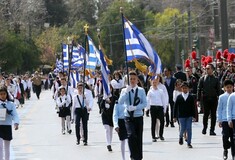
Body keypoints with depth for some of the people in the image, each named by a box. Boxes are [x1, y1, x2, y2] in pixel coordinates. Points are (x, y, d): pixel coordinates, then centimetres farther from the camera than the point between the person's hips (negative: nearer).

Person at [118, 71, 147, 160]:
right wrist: (126, 92, -16)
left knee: (139, 138, 6)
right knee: (131, 135, -22)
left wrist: (135, 107, -16)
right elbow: (120, 102, -9)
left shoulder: (141, 90, 2)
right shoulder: (124, 91, 4)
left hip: (138, 117, 1)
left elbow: (145, 103, -2)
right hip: (128, 117, -1)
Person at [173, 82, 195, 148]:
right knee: (182, 128, -2)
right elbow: (175, 107, 3)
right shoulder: (179, 97, 1)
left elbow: (193, 107, 3)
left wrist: (193, 116, -1)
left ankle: (189, 143, 5)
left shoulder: (191, 97, 2)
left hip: (189, 116, 0)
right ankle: (181, 137, 31)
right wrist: (175, 117, 0)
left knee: (189, 129, -2)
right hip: (181, 116, 0)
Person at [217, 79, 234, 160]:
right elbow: (219, 109, 5)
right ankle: (225, 151, 16)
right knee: (225, 136, -5)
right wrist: (219, 120, 1)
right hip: (225, 120, -1)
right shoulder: (222, 97, 1)